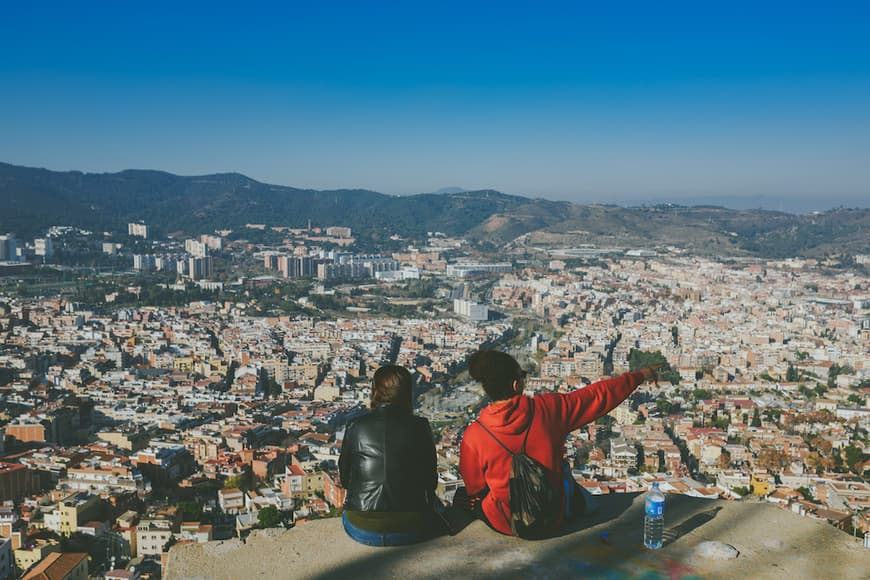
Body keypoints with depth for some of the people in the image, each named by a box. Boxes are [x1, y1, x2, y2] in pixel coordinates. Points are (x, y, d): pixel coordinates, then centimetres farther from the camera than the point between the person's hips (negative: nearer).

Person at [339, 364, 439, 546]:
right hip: (410, 531, -1)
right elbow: (431, 481, 6)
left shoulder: (356, 427, -2)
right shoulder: (419, 427, -4)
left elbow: (344, 480, 9)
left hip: (362, 531, 2)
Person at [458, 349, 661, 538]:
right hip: (552, 520, 2)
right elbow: (598, 395, -7)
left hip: (503, 524, -1)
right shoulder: (547, 408, -20)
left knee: (464, 496, 30)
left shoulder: (473, 436, -20)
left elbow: (474, 487, -3)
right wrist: (640, 376, 9)